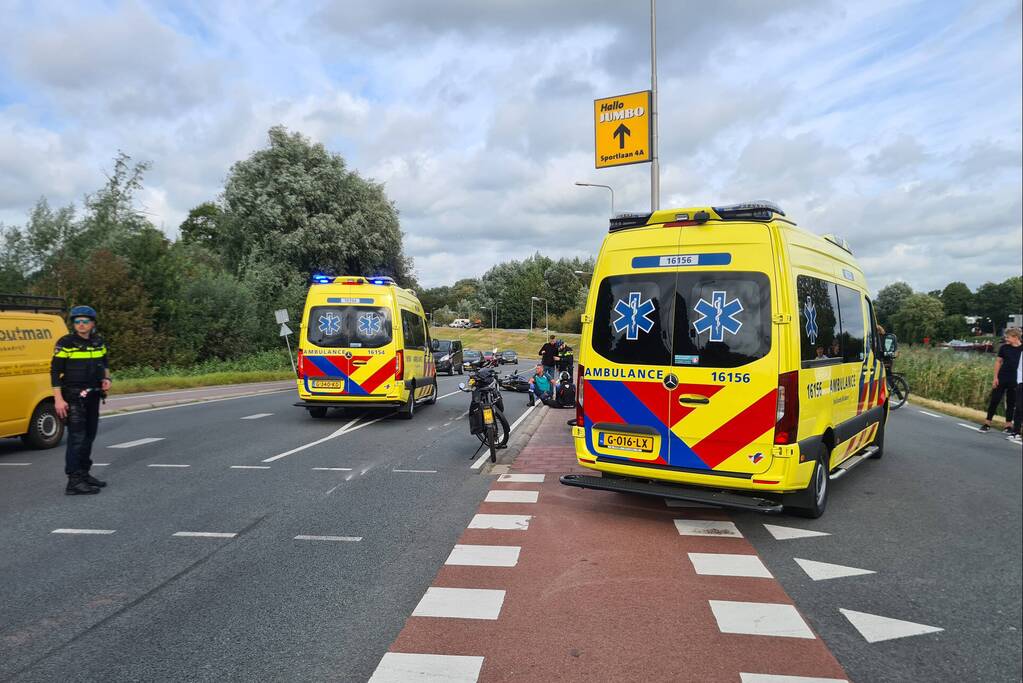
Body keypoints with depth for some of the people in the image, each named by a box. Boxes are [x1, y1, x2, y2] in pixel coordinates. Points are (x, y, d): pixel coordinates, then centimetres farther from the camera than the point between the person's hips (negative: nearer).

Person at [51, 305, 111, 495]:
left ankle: (84, 474, 26)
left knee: (89, 436, 14)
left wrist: (106, 379, 2)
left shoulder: (99, 342, 8)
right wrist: (58, 399, -16)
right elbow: (55, 372, -10)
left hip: (93, 396, 7)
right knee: (77, 437, -11)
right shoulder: (66, 343, -9)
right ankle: (74, 481, -11)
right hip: (73, 397, -7)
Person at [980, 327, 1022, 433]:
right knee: (994, 401, 1)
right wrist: (995, 377, 0)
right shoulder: (1004, 347, 0)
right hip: (1002, 379, 0)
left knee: (1011, 403, 8)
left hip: (1015, 381, 0)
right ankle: (987, 423, 8)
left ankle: (1008, 425, 18)